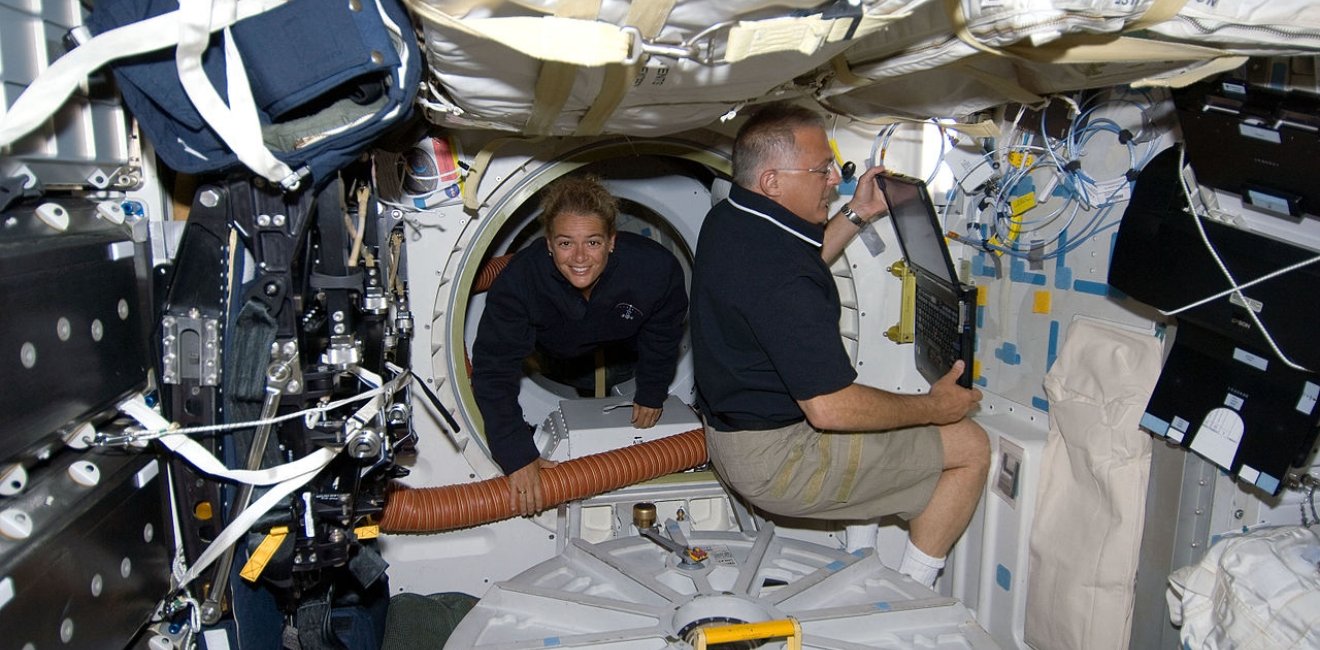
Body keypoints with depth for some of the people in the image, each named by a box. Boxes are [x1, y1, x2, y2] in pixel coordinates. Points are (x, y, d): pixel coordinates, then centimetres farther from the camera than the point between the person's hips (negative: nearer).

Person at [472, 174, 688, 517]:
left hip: (623, 341, 1)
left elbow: (663, 334, -16)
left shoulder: (656, 267, -40)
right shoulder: (520, 279, -42)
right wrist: (517, 456, -46)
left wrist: (652, 395, -4)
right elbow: (495, 370, -38)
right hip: (556, 352, 0)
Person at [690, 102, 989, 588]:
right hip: (776, 462, -10)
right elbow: (831, 409, -28)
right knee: (969, 445, -3)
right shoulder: (782, 281, -30)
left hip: (729, 432, 10)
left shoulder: (725, 220, 2)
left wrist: (856, 216, 14)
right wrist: (933, 407, -13)